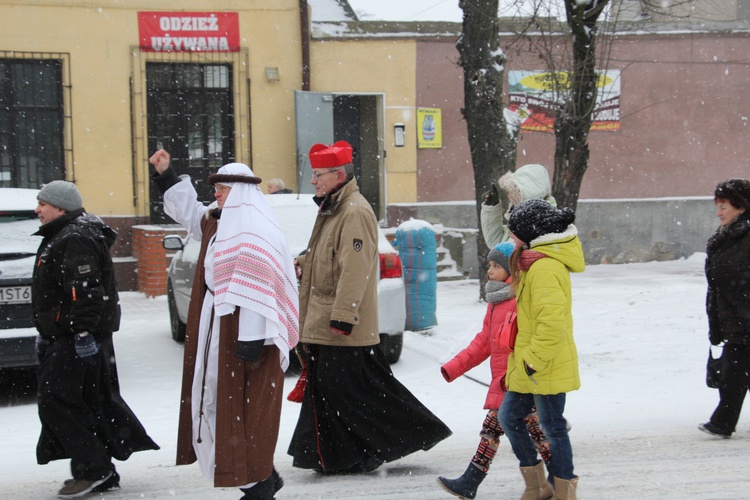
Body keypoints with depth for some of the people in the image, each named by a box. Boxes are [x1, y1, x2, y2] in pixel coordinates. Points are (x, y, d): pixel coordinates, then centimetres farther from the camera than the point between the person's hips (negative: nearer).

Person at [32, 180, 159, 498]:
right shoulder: (60, 238, 19)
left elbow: (85, 291, -25)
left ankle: (92, 469, -5)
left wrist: (84, 333, -27)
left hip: (77, 339, -11)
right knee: (92, 402, 12)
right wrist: (46, 335, 27)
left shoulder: (77, 241, -17)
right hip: (65, 336, 11)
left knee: (56, 400, -10)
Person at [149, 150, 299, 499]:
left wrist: (251, 338, -27)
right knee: (221, 404, 12)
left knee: (246, 408, -6)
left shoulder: (255, 231, -17)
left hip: (245, 330, -11)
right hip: (220, 328, 11)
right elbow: (189, 212, 35)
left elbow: (258, 287, -24)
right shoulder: (218, 224, 15)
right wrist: (166, 175, 31)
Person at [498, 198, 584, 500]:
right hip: (529, 366, 10)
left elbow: (552, 320, -29)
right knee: (509, 416, 13)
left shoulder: (544, 267, -20)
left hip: (545, 369, -10)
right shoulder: (536, 262, 14)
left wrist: (534, 360, -22)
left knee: (552, 427, 0)